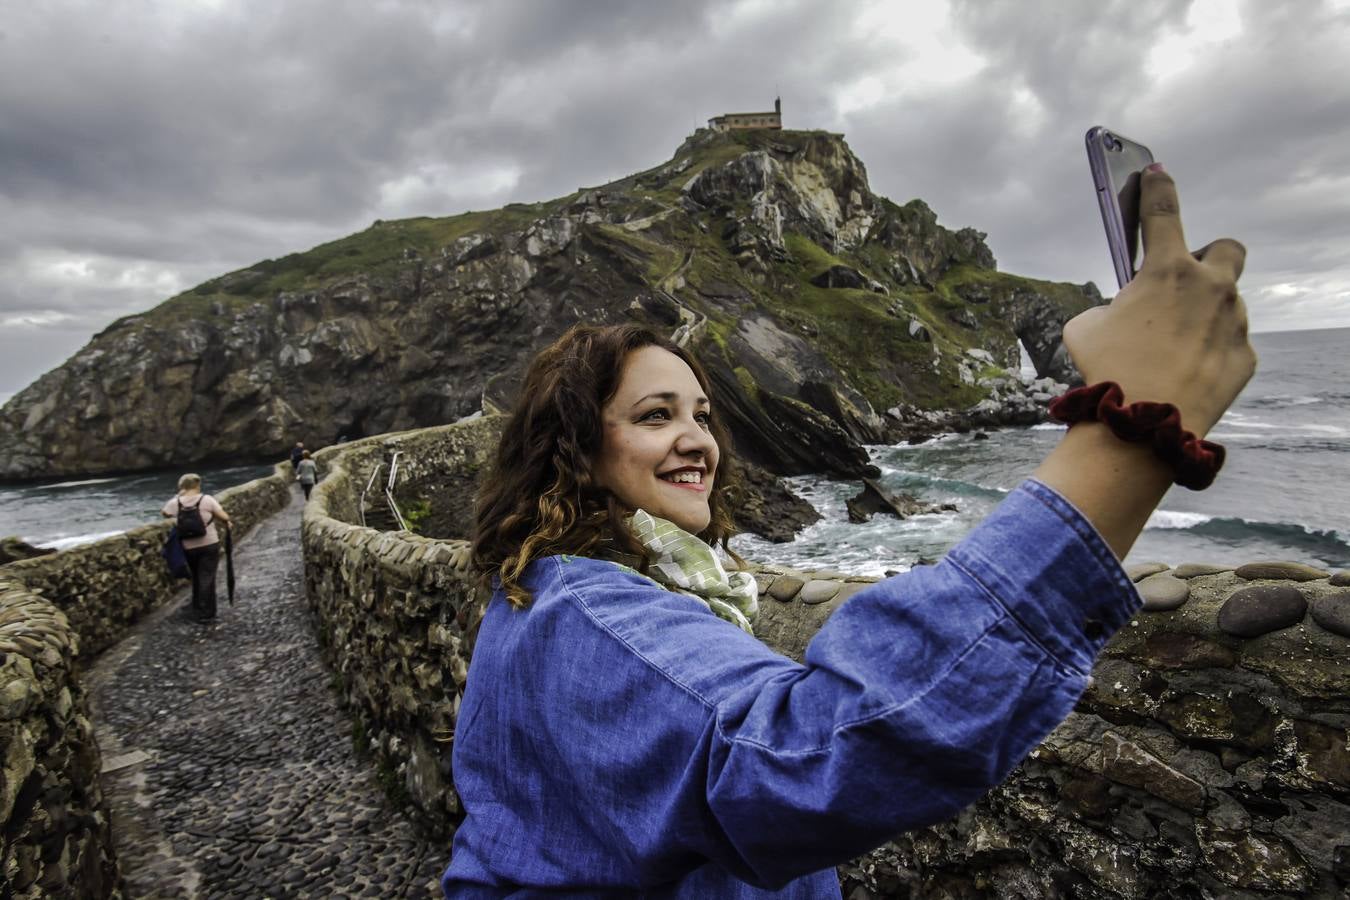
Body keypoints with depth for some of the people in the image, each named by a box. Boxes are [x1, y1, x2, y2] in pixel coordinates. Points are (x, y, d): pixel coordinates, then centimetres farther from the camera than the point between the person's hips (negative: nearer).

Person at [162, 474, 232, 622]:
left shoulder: (175, 503, -4)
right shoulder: (206, 499, -12)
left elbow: (165, 513, 17)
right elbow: (224, 517, -12)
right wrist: (227, 523, 10)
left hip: (189, 548, 3)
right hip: (209, 545, -3)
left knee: (196, 578, 19)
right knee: (206, 578, 2)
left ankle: (197, 610, 28)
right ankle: (205, 613, 5)